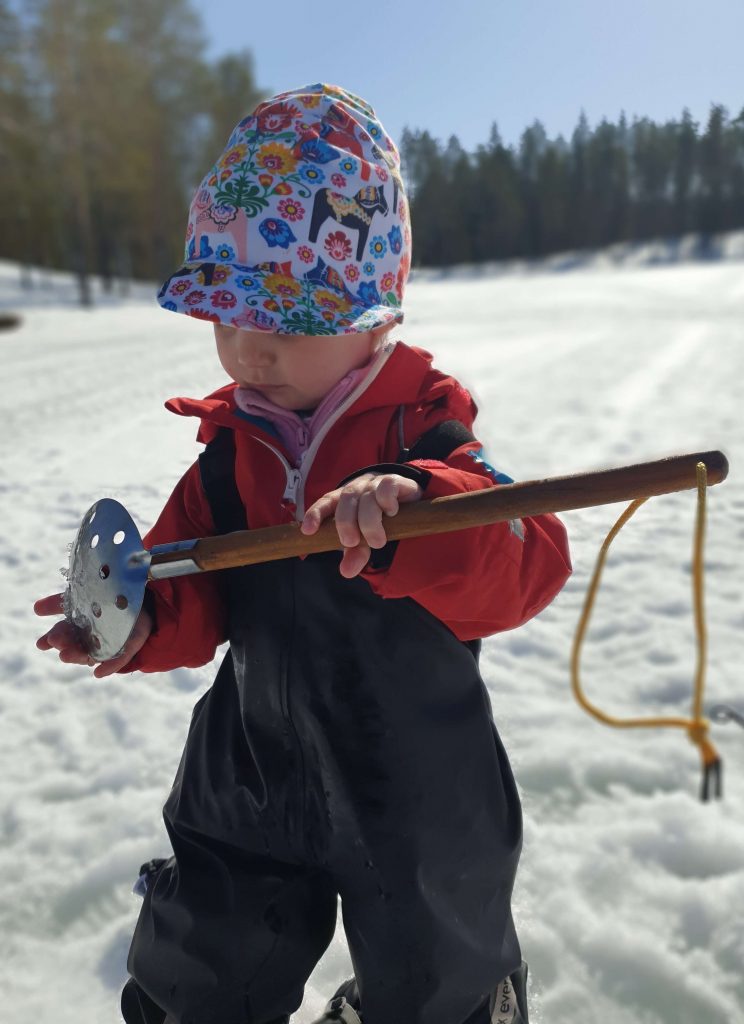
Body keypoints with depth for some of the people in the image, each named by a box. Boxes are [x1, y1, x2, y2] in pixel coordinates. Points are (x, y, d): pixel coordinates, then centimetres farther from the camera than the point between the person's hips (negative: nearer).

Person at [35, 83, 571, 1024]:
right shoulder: (227, 453, -5)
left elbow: (528, 567, -30)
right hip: (252, 784, 4)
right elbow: (199, 601, -1)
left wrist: (412, 510, -48)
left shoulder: (422, 438, -18)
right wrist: (146, 622, -23)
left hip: (417, 797, -2)